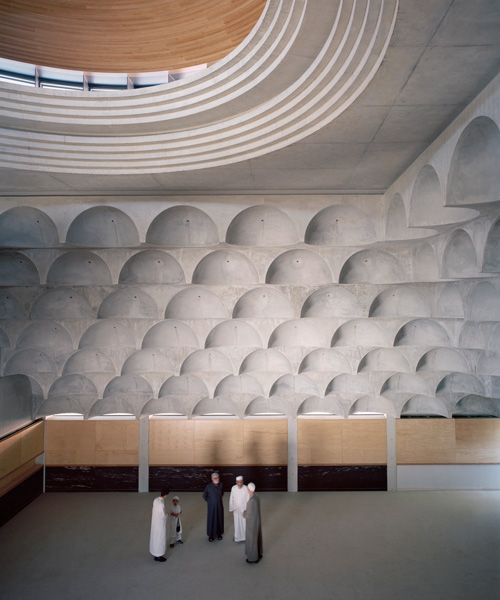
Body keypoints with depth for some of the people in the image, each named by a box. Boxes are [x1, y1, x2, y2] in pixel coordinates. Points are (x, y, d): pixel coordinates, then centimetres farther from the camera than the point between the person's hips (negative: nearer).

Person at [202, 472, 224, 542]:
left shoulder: (220, 485, -10)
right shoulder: (209, 486, -20)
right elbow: (204, 495, -5)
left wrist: (219, 498, 9)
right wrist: (209, 502, 0)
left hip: (219, 506, 3)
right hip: (211, 506, -3)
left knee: (219, 519, 13)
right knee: (211, 520, 7)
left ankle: (219, 533, 31)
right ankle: (211, 535, 24)